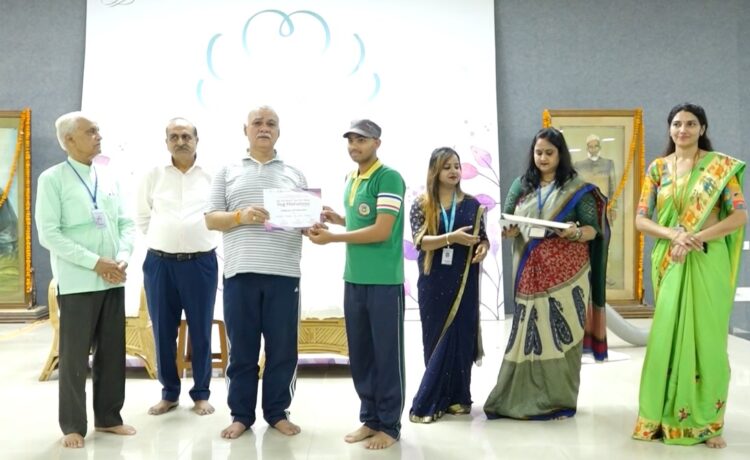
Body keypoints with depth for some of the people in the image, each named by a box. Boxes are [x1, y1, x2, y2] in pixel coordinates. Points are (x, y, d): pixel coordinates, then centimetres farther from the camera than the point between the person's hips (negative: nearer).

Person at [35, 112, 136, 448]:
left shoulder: (109, 179, 11)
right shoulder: (52, 179, -5)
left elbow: (126, 224, 11)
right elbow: (49, 234, -12)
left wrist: (123, 257, -8)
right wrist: (94, 262, -16)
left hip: (114, 280, 5)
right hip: (77, 282, -5)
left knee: (112, 352, 11)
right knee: (75, 357, 4)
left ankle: (108, 417, 25)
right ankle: (73, 425, 17)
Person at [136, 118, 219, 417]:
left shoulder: (212, 177, 1)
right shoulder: (153, 176, 6)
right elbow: (142, 218, 13)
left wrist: (201, 239, 2)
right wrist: (160, 241, 6)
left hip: (201, 263, -1)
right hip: (159, 263, 2)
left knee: (201, 332, 5)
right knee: (163, 332, 8)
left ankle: (201, 394, 18)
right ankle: (169, 393, 22)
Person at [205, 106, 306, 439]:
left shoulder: (295, 175, 15)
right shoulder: (228, 172, 12)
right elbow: (211, 219, 6)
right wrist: (241, 216, -13)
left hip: (284, 273, 1)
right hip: (240, 272, -1)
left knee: (283, 348, 4)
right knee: (242, 348, 5)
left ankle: (277, 412, 18)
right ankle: (241, 414, 17)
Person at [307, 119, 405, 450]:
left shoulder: (389, 178, -11)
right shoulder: (351, 180, 13)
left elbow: (381, 231, -18)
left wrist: (332, 238, -15)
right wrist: (338, 219, 6)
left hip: (384, 281, -8)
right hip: (353, 279, 8)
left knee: (386, 355, 2)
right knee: (360, 354, 12)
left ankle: (389, 426, 13)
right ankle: (369, 419, 25)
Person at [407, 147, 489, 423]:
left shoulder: (472, 204, 5)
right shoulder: (421, 205, 0)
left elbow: (483, 237, 11)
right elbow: (420, 241, -12)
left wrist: (484, 247, -13)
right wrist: (452, 238, -25)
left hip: (464, 281, 1)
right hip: (433, 282, -1)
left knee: (460, 338, 2)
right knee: (436, 340, 5)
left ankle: (457, 397, 13)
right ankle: (435, 400, 14)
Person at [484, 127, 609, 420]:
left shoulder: (577, 188, 2)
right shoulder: (521, 186, 11)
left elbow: (593, 229, 0)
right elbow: (505, 223, 11)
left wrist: (575, 233, -21)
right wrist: (508, 231, -12)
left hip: (566, 274, -2)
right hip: (530, 273, 3)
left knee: (561, 333, -2)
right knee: (527, 332, 2)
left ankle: (558, 399, 8)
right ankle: (522, 396, 10)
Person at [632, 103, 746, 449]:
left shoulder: (721, 166, -1)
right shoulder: (657, 168, 6)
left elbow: (740, 215, -8)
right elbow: (641, 219, 2)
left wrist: (697, 237, -18)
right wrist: (673, 235, -16)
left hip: (708, 262, -2)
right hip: (669, 261, 2)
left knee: (706, 336, 1)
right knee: (668, 335, 2)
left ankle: (707, 421, 11)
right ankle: (667, 416, 14)